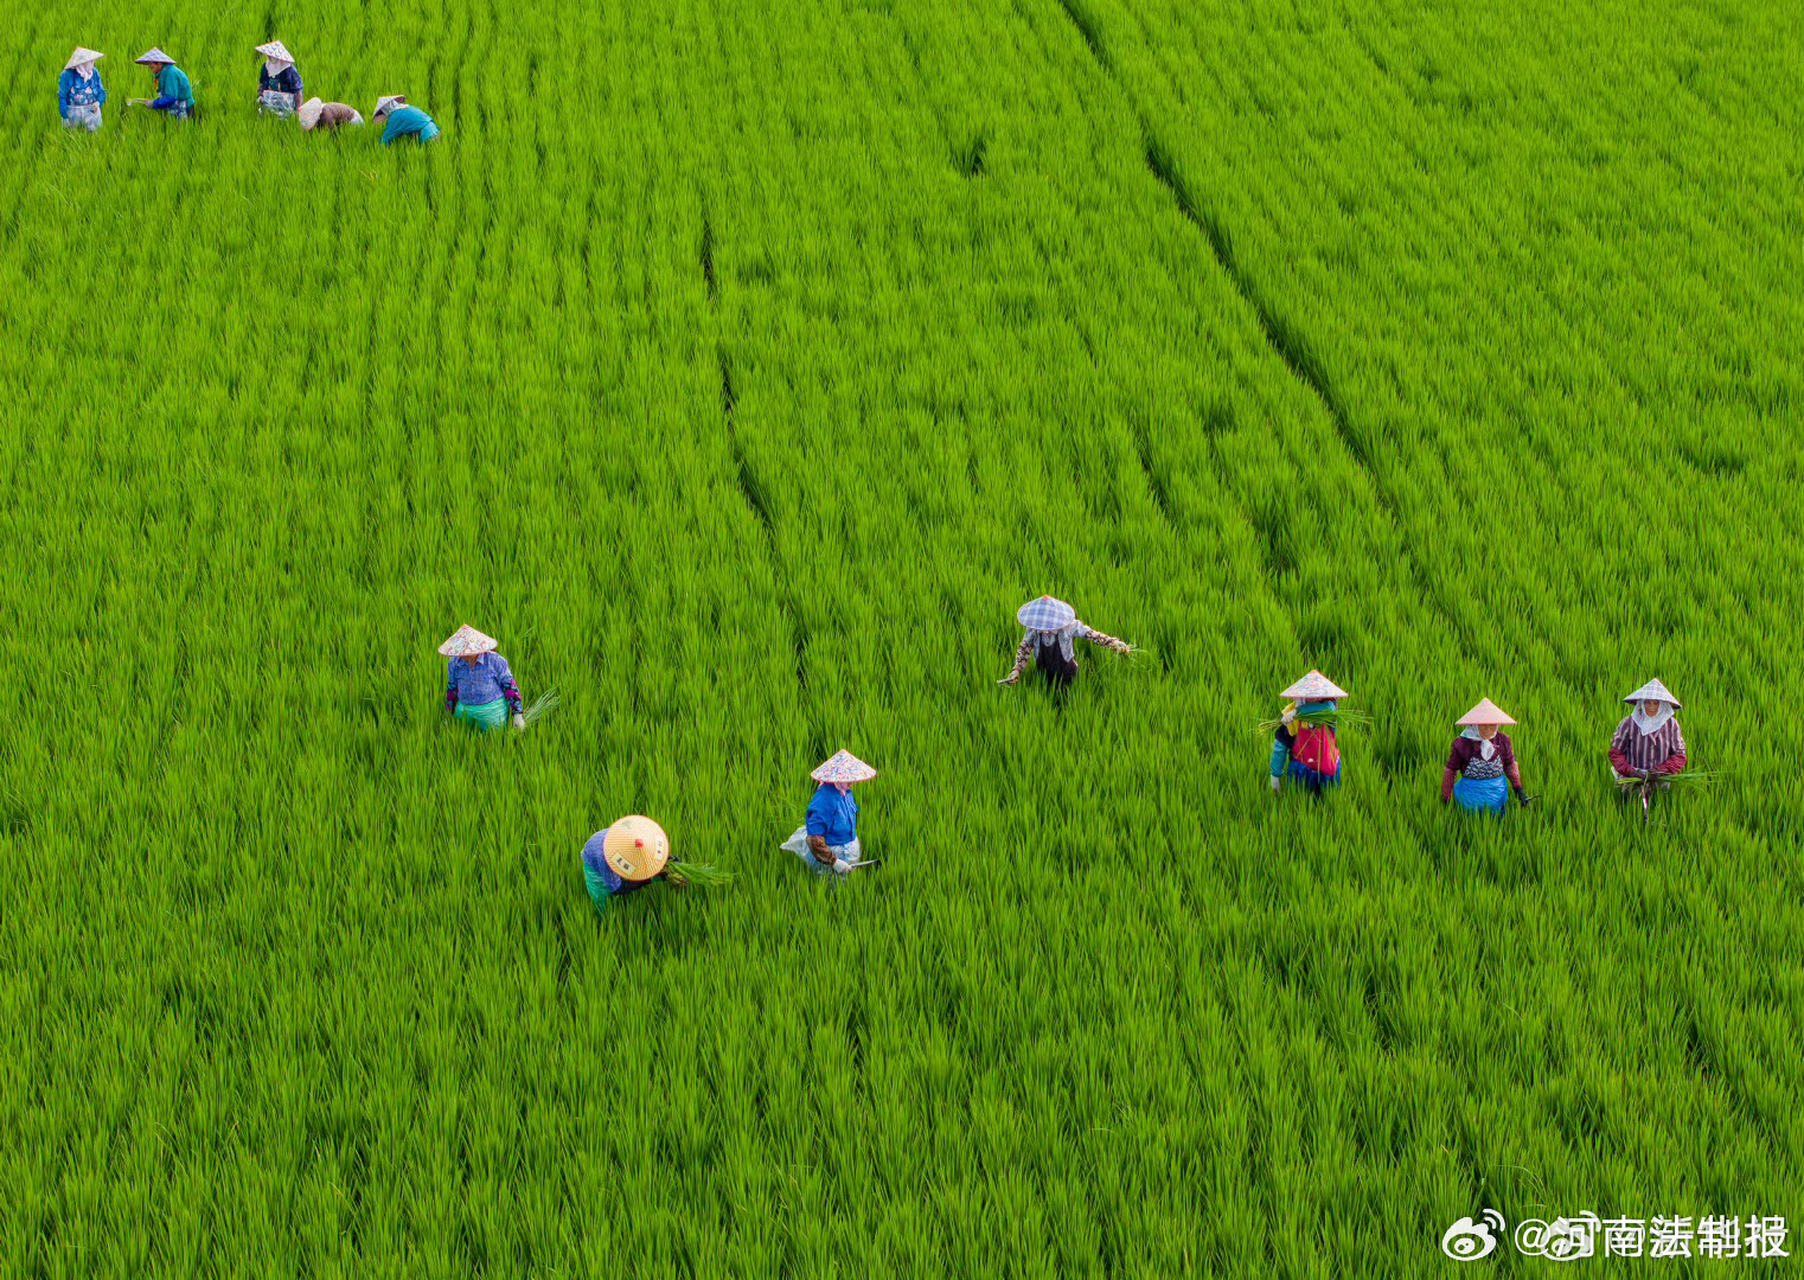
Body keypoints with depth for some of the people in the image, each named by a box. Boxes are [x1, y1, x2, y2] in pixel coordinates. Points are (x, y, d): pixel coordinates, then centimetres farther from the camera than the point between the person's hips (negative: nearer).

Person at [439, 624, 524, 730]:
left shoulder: (494, 660, -16)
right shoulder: (454, 663, -4)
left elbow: (510, 685, -10)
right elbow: (452, 688, 9)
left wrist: (518, 714, -11)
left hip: (493, 710, -4)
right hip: (465, 709, 4)